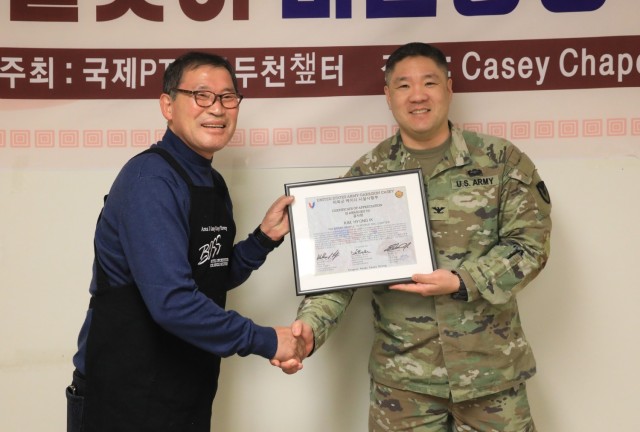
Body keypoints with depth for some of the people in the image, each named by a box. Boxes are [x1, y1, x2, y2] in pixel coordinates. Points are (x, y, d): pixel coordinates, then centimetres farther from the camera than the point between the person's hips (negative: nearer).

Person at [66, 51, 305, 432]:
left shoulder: (214, 184, 6)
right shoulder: (150, 179, -20)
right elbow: (172, 301, -28)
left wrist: (266, 237, 0)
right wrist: (266, 341, -19)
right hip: (125, 399, -8)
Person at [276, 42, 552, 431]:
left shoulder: (503, 161, -1)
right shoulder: (365, 175, 1)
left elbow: (529, 242, -4)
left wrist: (462, 283, -19)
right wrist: (310, 327, -18)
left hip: (492, 369, 0)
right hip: (402, 375, 1)